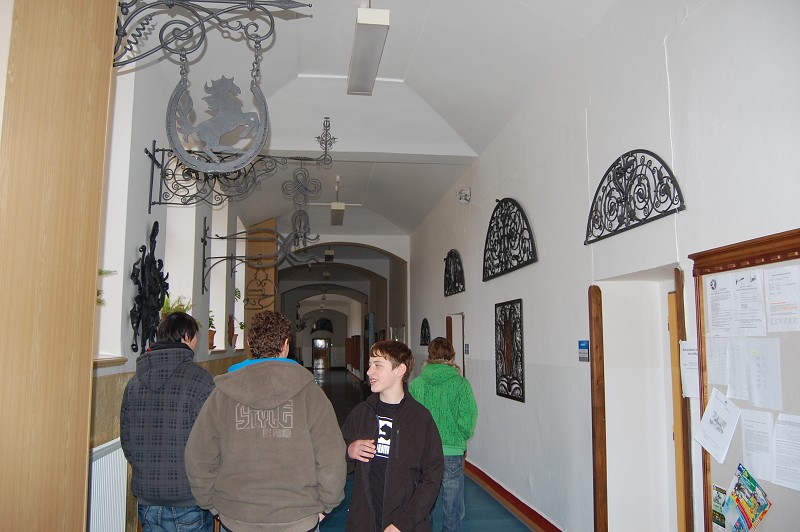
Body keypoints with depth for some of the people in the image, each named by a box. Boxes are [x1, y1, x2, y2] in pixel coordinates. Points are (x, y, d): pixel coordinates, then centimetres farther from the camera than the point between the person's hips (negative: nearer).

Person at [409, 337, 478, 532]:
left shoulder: (416, 383, -5)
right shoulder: (461, 383, -10)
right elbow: (468, 420, -11)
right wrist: (462, 438, 9)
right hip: (452, 453, -2)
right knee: (453, 510, 13)